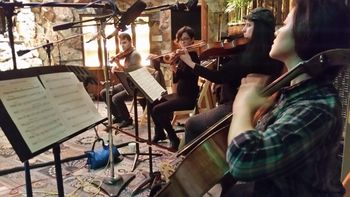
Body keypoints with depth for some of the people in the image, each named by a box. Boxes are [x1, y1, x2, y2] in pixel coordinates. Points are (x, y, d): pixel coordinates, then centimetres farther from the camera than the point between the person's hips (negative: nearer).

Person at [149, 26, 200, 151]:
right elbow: (175, 80, 4)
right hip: (179, 94, 9)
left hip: (189, 97, -9)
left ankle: (174, 140, -5)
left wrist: (174, 67, -40)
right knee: (152, 103, 13)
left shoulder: (193, 56, -13)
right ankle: (160, 133, 27)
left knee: (157, 109, -18)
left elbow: (186, 76, -27)